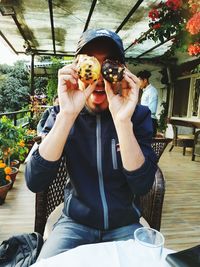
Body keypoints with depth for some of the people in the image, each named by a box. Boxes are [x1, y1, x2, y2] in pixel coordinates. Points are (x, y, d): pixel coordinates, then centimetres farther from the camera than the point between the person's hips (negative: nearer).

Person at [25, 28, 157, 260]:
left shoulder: (138, 114, -10)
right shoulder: (62, 114, -9)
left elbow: (142, 186, -19)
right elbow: (34, 182, -20)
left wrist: (123, 121, -32)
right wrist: (67, 115, -31)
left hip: (124, 224, 1)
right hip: (75, 222, 0)